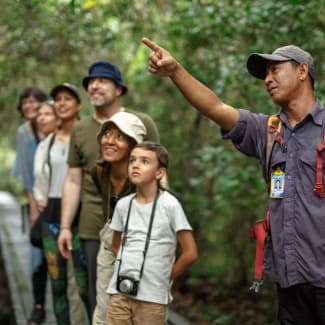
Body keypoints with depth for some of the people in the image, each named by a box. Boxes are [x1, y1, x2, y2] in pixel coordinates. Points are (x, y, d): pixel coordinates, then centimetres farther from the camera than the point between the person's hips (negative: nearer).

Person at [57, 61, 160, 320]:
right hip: (93, 229, 3)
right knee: (99, 298, 7)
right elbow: (73, 181, 11)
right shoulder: (80, 130, 8)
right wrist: (65, 226, 6)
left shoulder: (142, 123, 0)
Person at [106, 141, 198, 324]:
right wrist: (127, 268, 8)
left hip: (152, 296, -4)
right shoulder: (123, 205, 6)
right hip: (120, 291, 4)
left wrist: (166, 276, -1)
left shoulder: (169, 205, -8)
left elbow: (190, 253, -8)